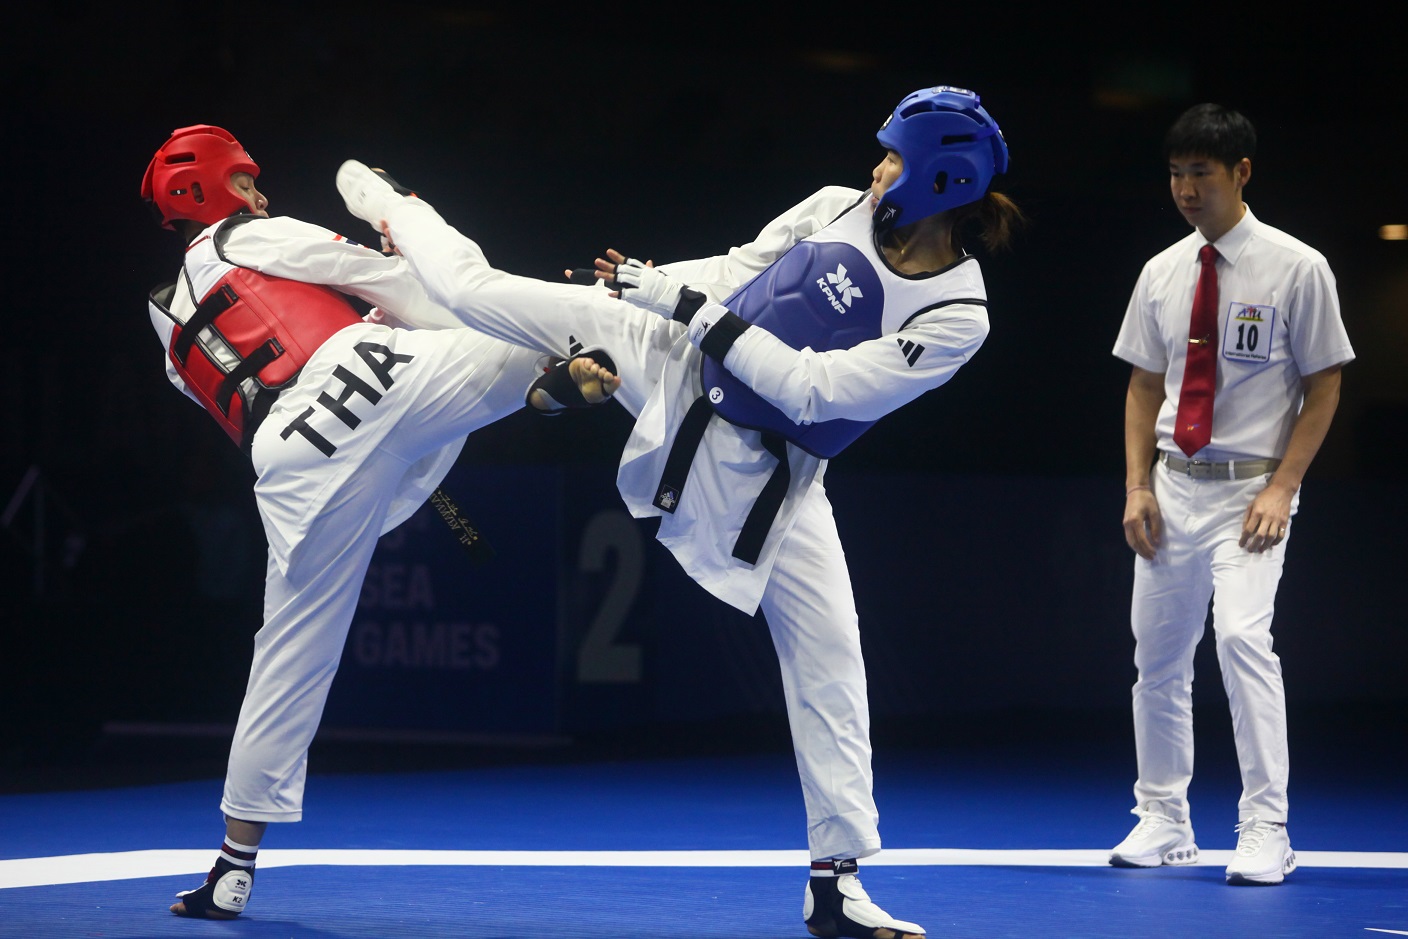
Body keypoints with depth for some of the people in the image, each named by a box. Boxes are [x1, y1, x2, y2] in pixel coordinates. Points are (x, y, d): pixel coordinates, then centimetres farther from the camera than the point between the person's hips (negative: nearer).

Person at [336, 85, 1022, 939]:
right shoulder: (838, 210, -9)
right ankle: (399, 211, 42)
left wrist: (708, 318, -25)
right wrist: (648, 285, -4)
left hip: (768, 474, -3)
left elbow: (814, 390, -26)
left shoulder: (957, 317, -22)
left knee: (829, 659, -7)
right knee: (483, 292, 4)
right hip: (679, 367, 3)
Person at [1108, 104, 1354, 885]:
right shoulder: (1162, 273, 8)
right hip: (1173, 488, 5)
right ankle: (1161, 822, 19)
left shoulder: (1296, 269, -6)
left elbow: (1324, 386, -4)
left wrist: (1282, 488, -11)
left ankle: (1265, 834, -17)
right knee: (1158, 655, 7)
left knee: (1242, 637, -21)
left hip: (1250, 490, -5)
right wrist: (1136, 487, 4)